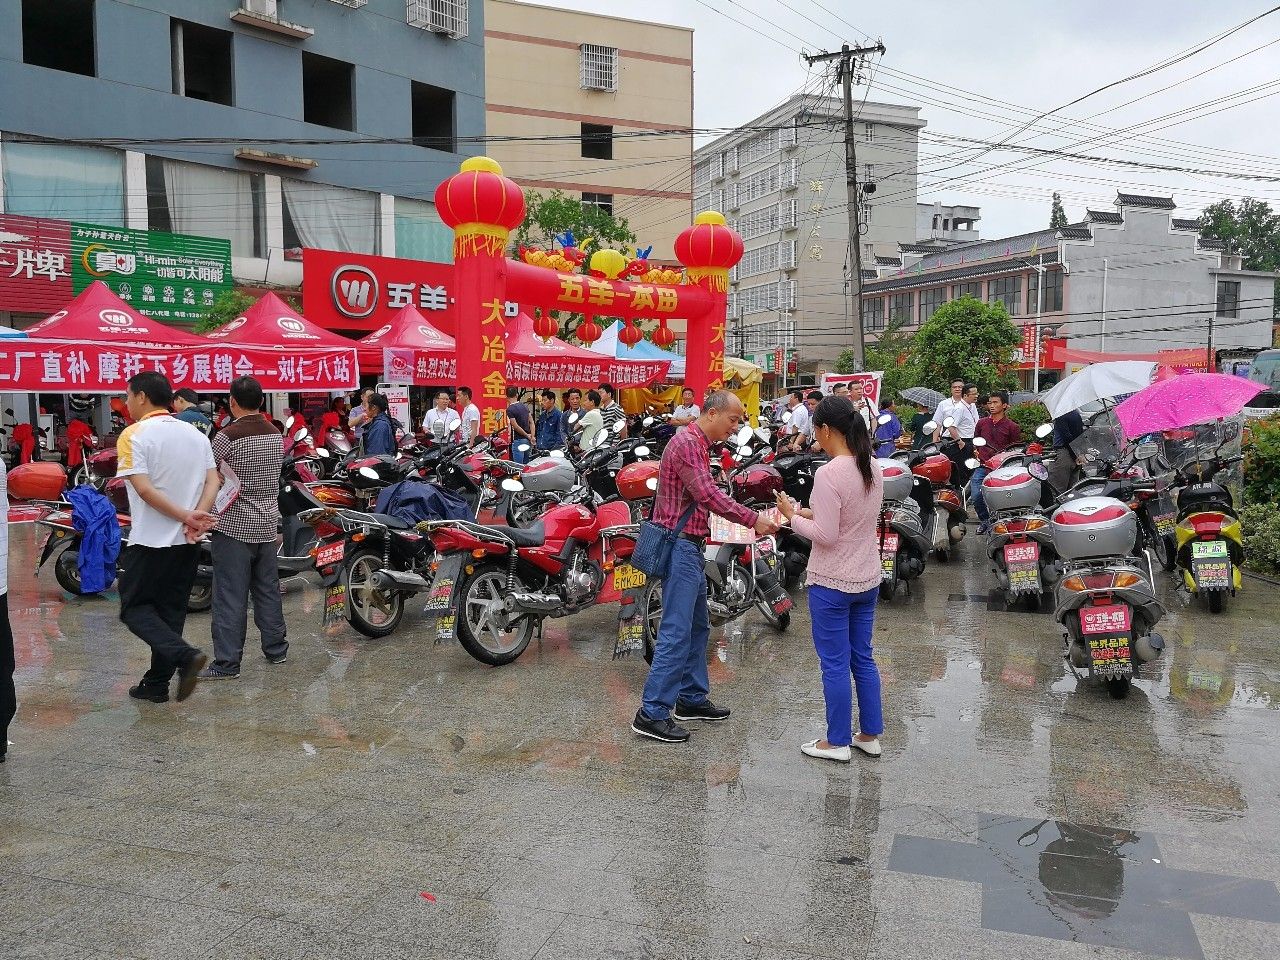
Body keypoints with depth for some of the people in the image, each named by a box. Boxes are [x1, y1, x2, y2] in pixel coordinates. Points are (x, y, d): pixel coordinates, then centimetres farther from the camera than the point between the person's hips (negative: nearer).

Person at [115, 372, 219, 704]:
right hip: (188, 541, 6)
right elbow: (213, 481, 1)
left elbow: (144, 489, -20)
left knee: (135, 608, 6)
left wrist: (185, 516, -17)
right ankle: (157, 684, 19)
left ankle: (184, 655, -16)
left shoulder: (134, 435, -10)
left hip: (150, 540, -6)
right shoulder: (196, 434, 9)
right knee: (171, 611, 13)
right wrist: (197, 519, -11)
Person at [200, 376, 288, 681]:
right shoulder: (276, 435, 4)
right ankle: (276, 649, 24)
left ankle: (227, 663, 0)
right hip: (267, 524, 6)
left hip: (233, 526, -6)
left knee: (230, 597, -2)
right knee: (267, 590, 15)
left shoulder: (227, 437, -16)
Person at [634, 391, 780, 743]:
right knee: (676, 632, -9)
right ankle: (652, 713, -5)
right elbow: (709, 496, -23)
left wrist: (750, 520, 10)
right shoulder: (686, 442, -16)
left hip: (691, 545, 11)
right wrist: (754, 520, -19)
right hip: (679, 545, -11)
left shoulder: (700, 445, 17)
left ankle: (691, 699, 27)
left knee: (698, 627, 17)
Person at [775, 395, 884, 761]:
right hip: (867, 580, 8)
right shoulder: (873, 469, 4)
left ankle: (838, 741, 17)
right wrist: (811, 513, 8)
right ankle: (870, 735, 29)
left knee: (834, 663, 5)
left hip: (832, 583, -8)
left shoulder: (828, 474, -22)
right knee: (862, 658, 18)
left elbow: (825, 535, -22)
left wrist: (792, 515, -8)